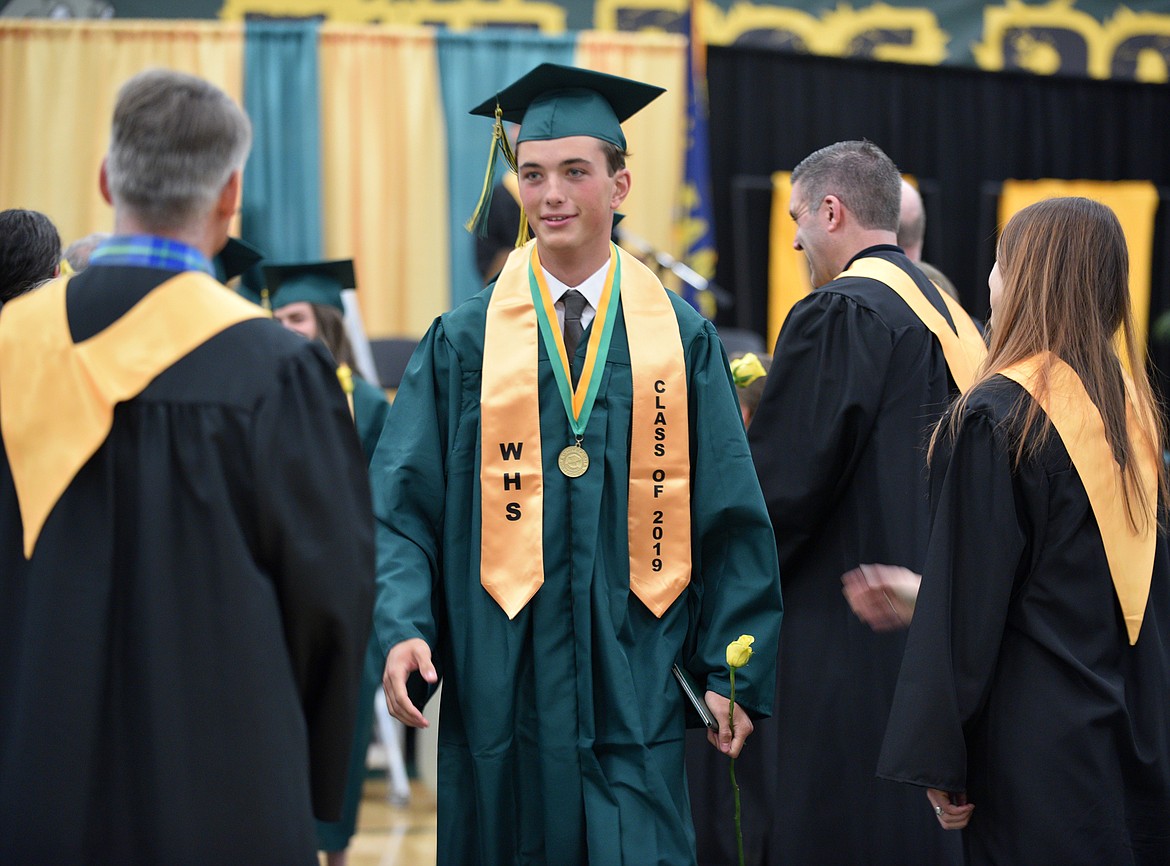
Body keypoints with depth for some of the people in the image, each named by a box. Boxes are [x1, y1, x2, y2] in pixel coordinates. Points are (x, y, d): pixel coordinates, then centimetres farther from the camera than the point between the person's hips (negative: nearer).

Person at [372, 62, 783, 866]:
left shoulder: (682, 340, 5)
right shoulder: (464, 342, 4)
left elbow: (732, 515, 6)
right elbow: (405, 506, 1)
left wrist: (733, 672, 1)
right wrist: (404, 631, -14)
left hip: (635, 696, 0)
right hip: (502, 695, 0)